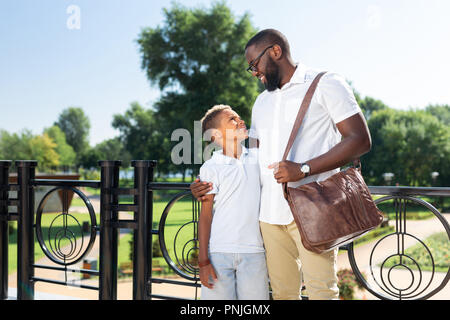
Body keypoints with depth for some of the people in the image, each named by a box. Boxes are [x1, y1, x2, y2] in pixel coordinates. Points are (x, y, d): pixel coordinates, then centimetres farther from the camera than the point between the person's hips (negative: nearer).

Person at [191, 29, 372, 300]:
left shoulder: (326, 84, 2)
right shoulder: (262, 102, 24)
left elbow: (360, 140, -7)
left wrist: (304, 169, -16)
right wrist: (210, 185, 10)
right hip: (271, 213, 6)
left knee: (321, 291, -8)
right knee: (282, 292, 6)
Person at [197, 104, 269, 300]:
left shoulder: (257, 157, 8)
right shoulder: (210, 168, -2)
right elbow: (205, 215, -3)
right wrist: (203, 260, -6)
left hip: (253, 252, 3)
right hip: (219, 253, -3)